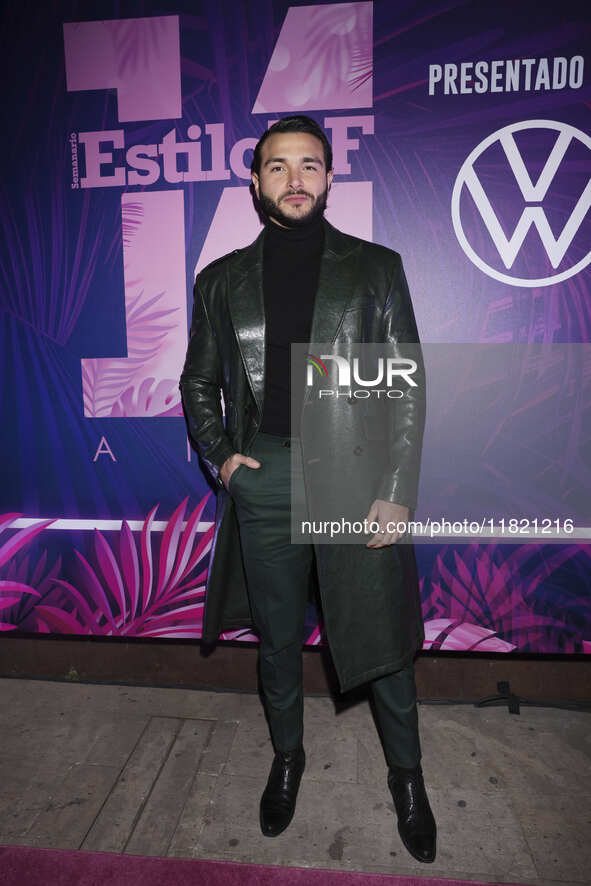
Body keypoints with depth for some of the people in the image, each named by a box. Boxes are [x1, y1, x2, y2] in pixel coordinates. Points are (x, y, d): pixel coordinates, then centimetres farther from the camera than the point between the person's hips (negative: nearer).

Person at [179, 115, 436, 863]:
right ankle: (287, 756, 43)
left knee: (381, 640, 9)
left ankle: (407, 774, 36)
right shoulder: (222, 281, 8)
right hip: (263, 485, 2)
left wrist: (397, 492, -8)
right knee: (277, 639, 16)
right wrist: (219, 454, 0)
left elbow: (408, 386, -1)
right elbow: (199, 382, 16)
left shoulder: (375, 267, 3)